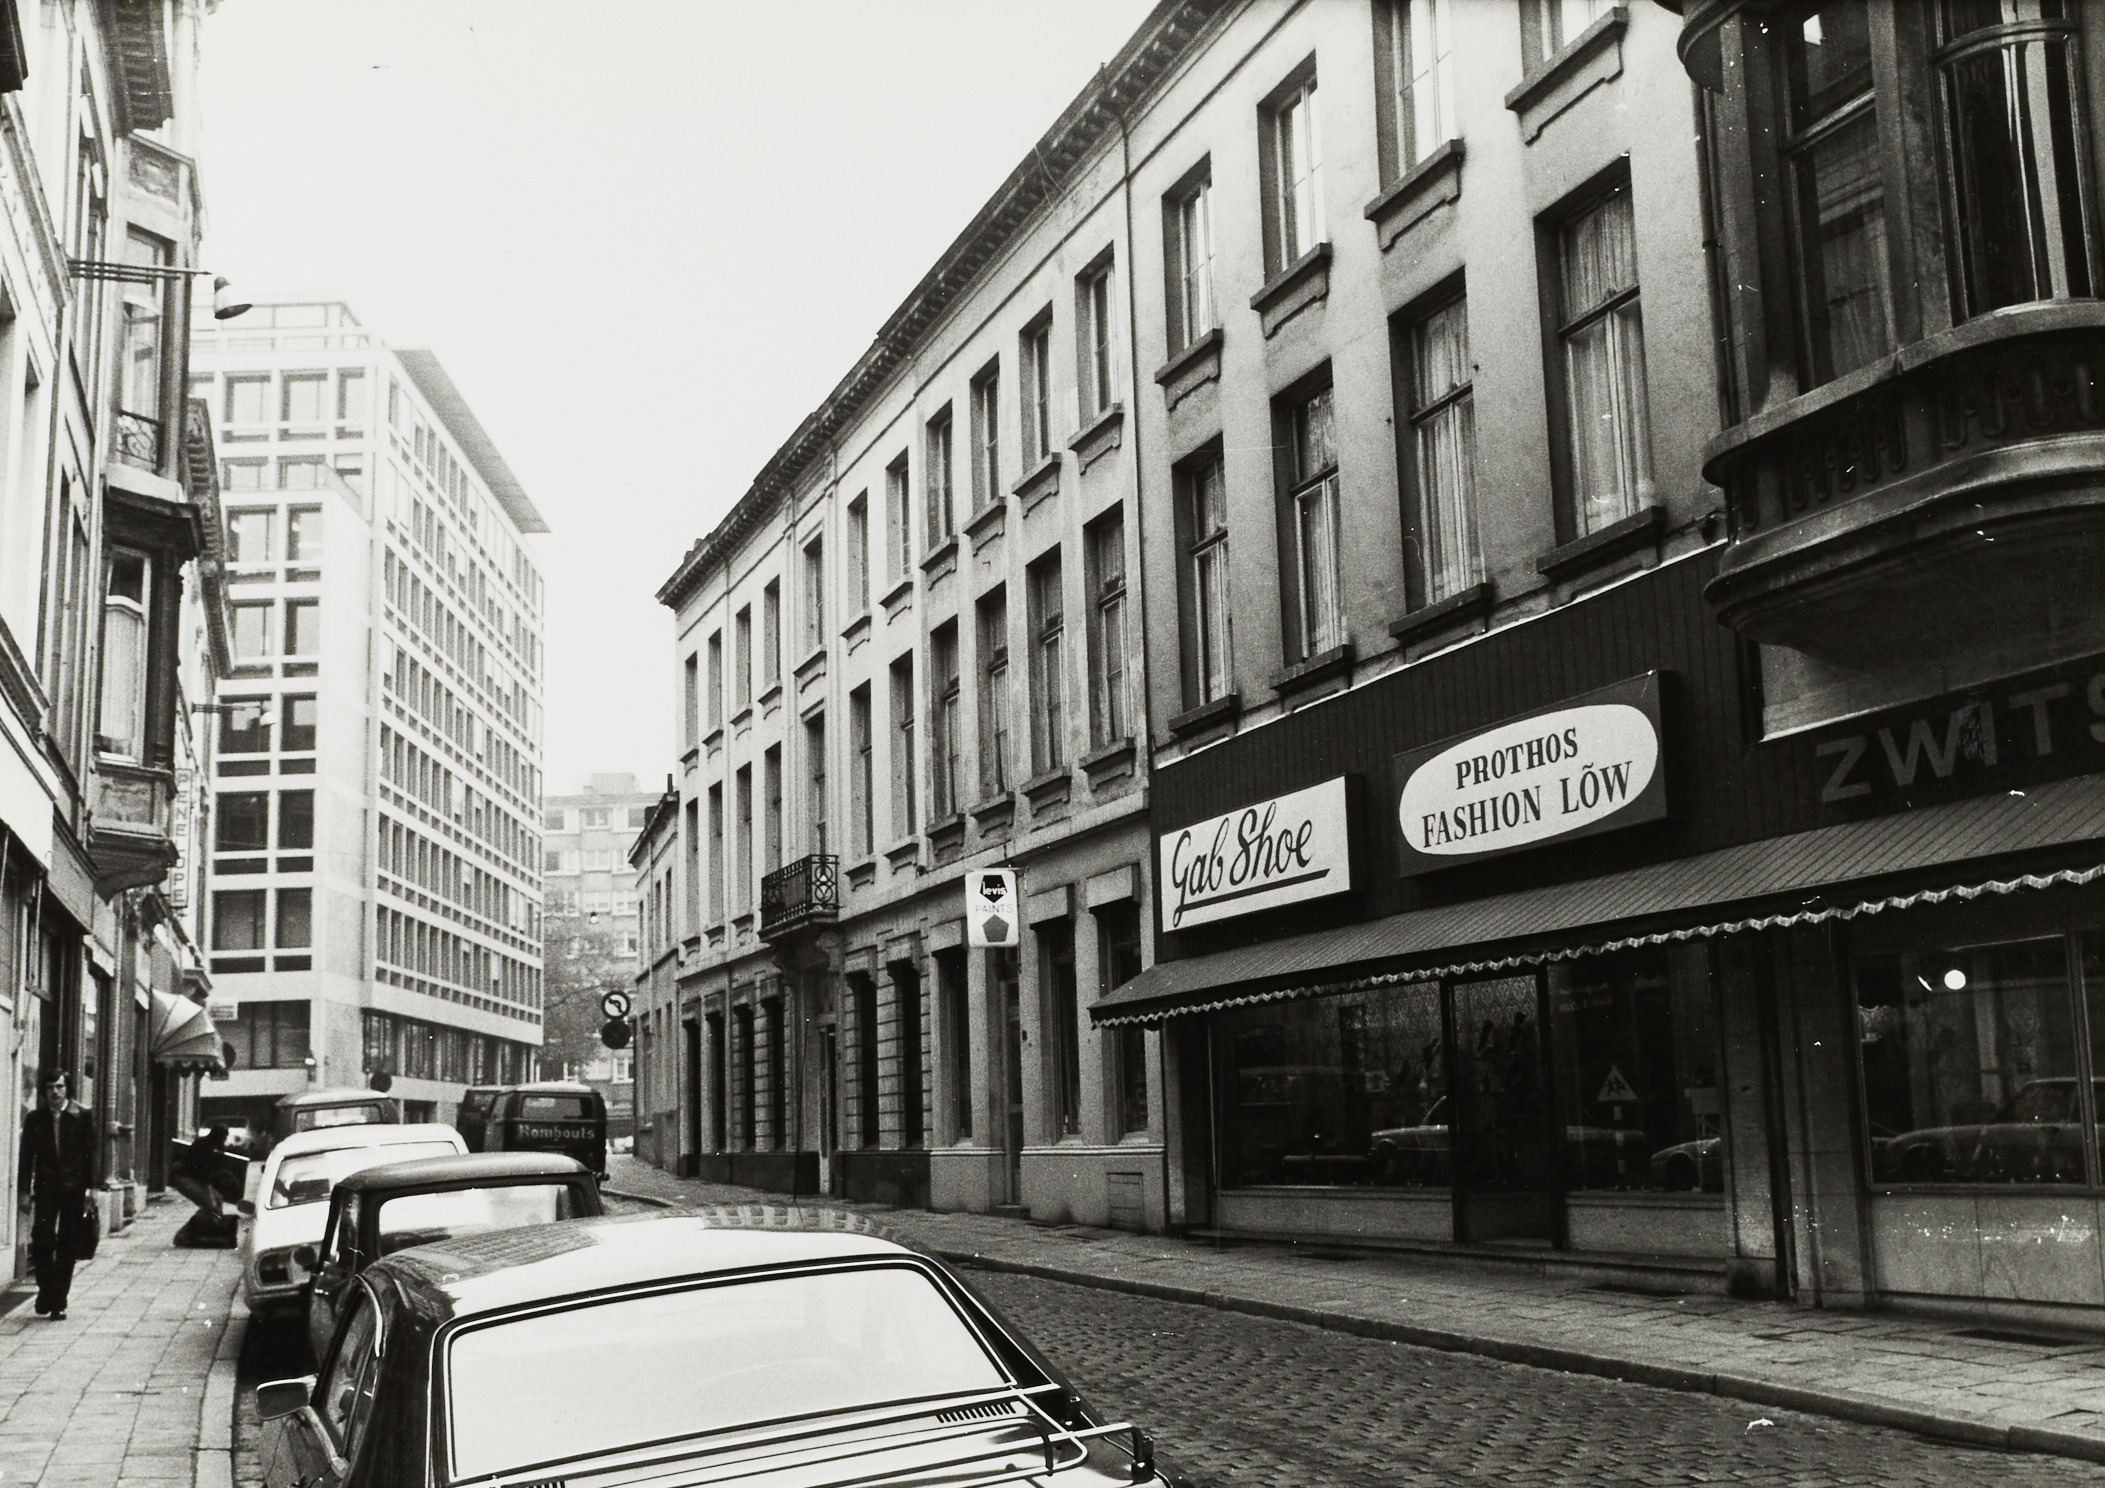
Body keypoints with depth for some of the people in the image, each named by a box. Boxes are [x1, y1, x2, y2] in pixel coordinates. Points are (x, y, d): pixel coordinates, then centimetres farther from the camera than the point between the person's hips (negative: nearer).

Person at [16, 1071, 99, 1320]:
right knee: (42, 1241, -10)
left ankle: (58, 1302, 10)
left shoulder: (82, 1117, 3)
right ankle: (45, 1291, 9)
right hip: (45, 1188, 1)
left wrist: (91, 1187, -2)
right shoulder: (35, 1119, 6)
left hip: (74, 1189, -1)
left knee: (67, 1248, 2)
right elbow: (26, 1156, 7)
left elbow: (91, 1153, 4)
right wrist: (24, 1190, 1)